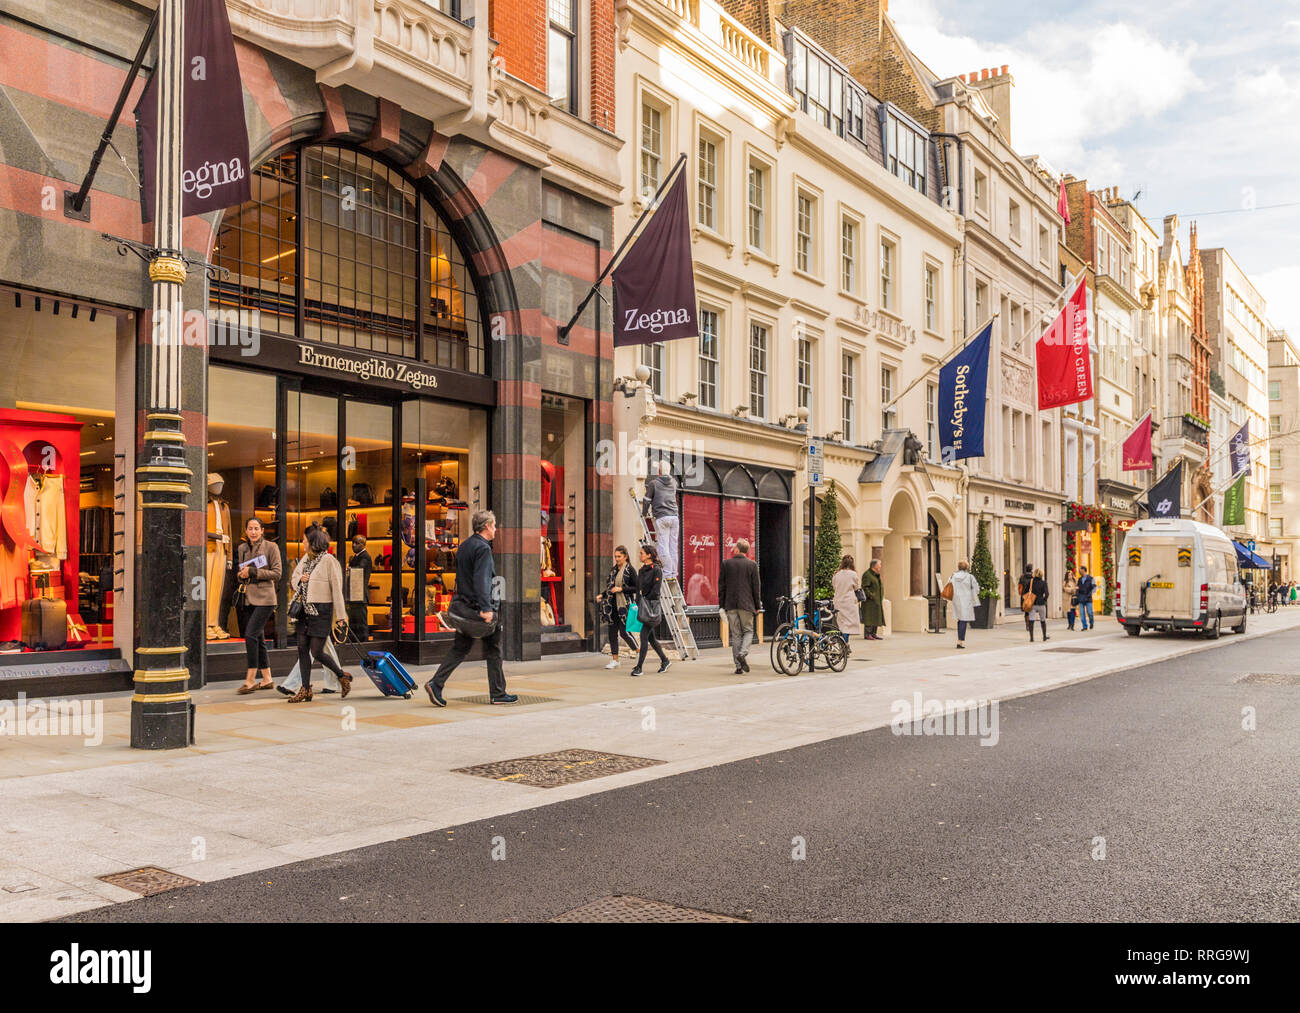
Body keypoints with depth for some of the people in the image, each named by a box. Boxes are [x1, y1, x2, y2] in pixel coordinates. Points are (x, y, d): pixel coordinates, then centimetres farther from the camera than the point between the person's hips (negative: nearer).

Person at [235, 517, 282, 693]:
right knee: (258, 638, 9)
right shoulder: (241, 548, 13)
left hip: (264, 598, -6)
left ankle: (250, 679, -10)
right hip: (248, 598, 6)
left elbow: (277, 573, -7)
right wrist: (240, 574, -1)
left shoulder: (271, 547, -3)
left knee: (251, 635, -15)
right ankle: (267, 679, 16)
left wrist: (253, 572, -14)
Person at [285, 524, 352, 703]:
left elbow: (337, 590, -13)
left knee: (316, 651, -7)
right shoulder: (306, 558, 10)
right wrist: (300, 579, -2)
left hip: (322, 611, -7)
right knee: (302, 649, 5)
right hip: (305, 610, 8)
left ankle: (343, 676, 16)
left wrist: (341, 617, -14)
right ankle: (306, 690, 13)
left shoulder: (329, 561, -13)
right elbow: (293, 578, 24)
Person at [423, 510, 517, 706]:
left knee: (459, 649, 9)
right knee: (493, 649, 4)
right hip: (477, 608, -8)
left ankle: (436, 684, -3)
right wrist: (486, 608, -30)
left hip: (462, 607, 8)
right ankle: (498, 693, 11)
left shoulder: (464, 546, 14)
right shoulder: (483, 548, -15)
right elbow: (481, 580, -25)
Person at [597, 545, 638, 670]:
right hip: (613, 605, 7)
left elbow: (636, 588, -9)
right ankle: (614, 659, 12)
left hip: (624, 605, -7)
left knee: (623, 632, -8)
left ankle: (637, 650, 14)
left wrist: (622, 589, -17)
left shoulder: (630, 570, -7)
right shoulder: (613, 569, 13)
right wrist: (602, 595, 7)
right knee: (612, 631, 6)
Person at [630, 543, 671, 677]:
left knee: (644, 635, -11)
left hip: (652, 607, -8)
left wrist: (645, 602, -15)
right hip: (642, 607, 8)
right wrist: (637, 604, 8)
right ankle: (664, 660, 28)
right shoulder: (641, 570, 14)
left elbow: (655, 591, -15)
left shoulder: (656, 570, -11)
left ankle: (639, 667, -10)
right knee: (650, 636, 13)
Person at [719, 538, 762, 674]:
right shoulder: (752, 565, -2)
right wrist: (757, 606, 8)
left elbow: (721, 585, 2)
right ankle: (742, 653, -12)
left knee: (736, 634, 6)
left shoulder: (726, 563, 0)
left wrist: (722, 605, 10)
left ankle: (738, 665, 5)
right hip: (747, 604, -1)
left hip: (731, 605, 1)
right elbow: (756, 587, 0)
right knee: (748, 631, 13)